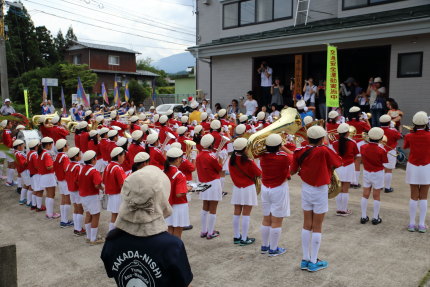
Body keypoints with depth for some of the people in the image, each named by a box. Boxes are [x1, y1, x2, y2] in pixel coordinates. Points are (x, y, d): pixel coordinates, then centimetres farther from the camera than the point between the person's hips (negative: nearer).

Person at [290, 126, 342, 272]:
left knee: (307, 225, 13)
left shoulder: (300, 151, -6)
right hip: (320, 191, -4)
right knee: (317, 227, 6)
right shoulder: (324, 151, -20)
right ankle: (314, 262, 15)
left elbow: (292, 171, 3)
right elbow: (338, 163, -6)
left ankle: (305, 259, 22)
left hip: (305, 190, 5)